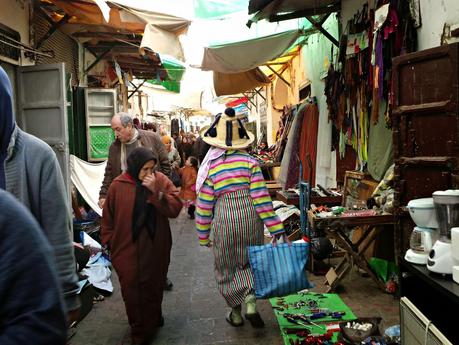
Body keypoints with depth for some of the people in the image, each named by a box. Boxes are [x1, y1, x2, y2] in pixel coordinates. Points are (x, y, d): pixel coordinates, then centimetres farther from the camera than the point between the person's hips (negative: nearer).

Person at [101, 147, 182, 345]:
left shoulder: (162, 181, -3)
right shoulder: (118, 185, -4)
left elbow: (175, 208, -12)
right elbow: (108, 218, 3)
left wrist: (156, 192, -22)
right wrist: (109, 243, 4)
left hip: (156, 249, 1)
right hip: (127, 249, -1)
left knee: (154, 288, 16)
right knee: (131, 291, 4)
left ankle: (153, 320, 41)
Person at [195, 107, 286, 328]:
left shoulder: (211, 167, -5)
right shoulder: (250, 161, -4)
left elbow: (204, 207, -1)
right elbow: (261, 197, -9)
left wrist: (203, 237, 10)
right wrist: (276, 228, -6)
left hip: (224, 219, -1)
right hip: (251, 218, 1)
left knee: (227, 268, 17)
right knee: (249, 262, 22)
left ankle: (236, 313, 29)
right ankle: (250, 301, 5)